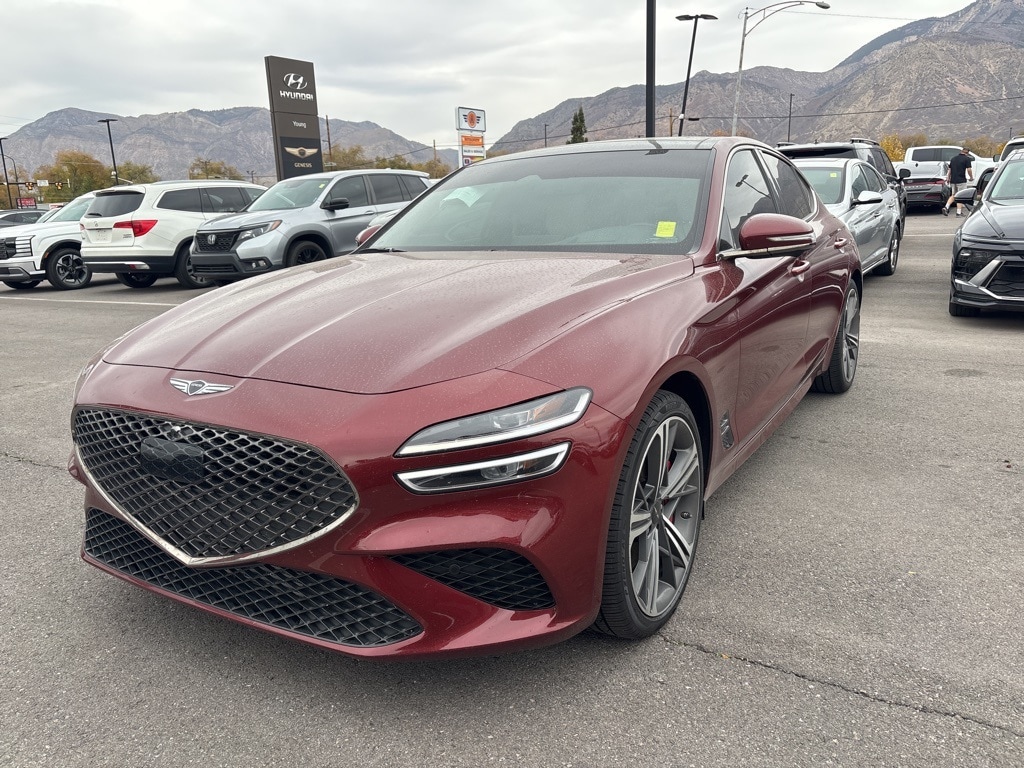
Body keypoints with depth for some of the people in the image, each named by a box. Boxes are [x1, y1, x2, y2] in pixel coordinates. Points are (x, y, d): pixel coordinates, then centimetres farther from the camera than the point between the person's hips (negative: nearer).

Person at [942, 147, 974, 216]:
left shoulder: (953, 159, 13)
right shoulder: (967, 159, -5)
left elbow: (949, 170, 15)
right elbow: (969, 170, -10)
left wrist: (948, 178, 23)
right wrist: (971, 177, 4)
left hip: (953, 180, 5)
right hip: (961, 180, -5)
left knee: (953, 195, 15)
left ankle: (946, 207, -5)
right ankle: (959, 212, 1)